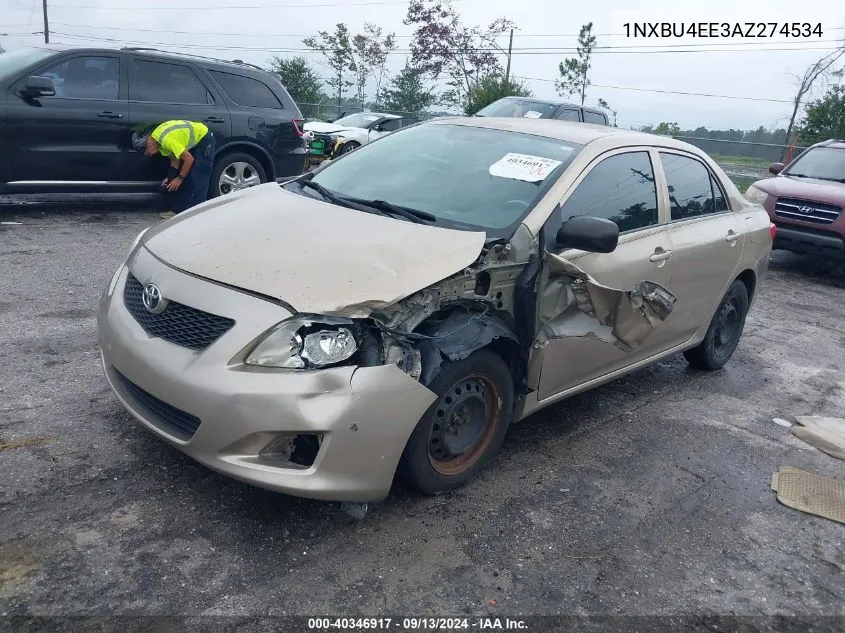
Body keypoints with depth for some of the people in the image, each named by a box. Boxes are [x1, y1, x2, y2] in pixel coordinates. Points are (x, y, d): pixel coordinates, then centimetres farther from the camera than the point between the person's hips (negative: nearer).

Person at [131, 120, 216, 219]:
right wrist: (169, 178, -2)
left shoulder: (166, 140, -30)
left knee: (198, 180, -14)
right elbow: (175, 159, 7)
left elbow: (189, 159, -26)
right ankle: (178, 210, 12)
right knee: (185, 176, 7)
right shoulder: (156, 137, -2)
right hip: (194, 141, 9)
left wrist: (179, 179, -15)